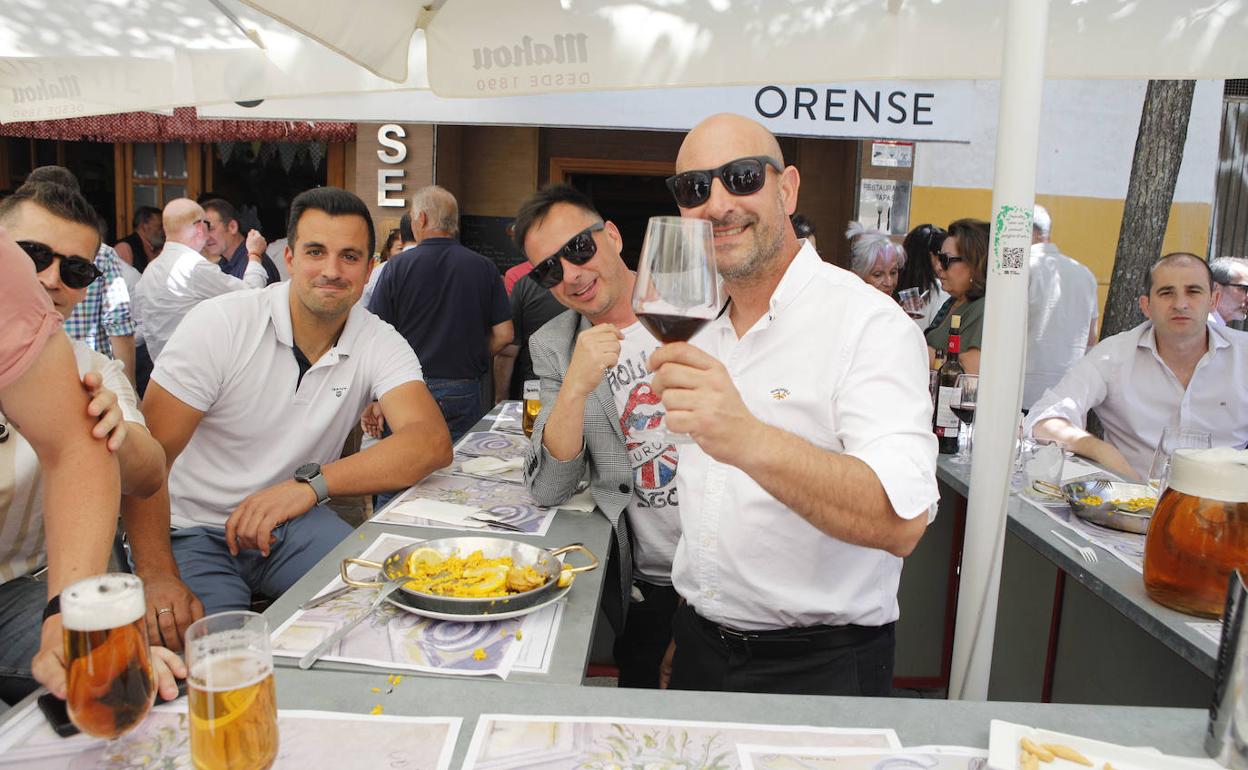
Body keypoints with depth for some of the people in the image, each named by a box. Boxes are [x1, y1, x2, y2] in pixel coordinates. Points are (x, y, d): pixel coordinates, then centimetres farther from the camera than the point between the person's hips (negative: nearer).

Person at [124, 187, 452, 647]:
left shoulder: (378, 343, -6)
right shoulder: (221, 324, -14)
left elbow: (433, 442, -23)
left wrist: (311, 482, -37)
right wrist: (157, 575, -30)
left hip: (293, 525, 3)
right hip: (194, 532, -3)